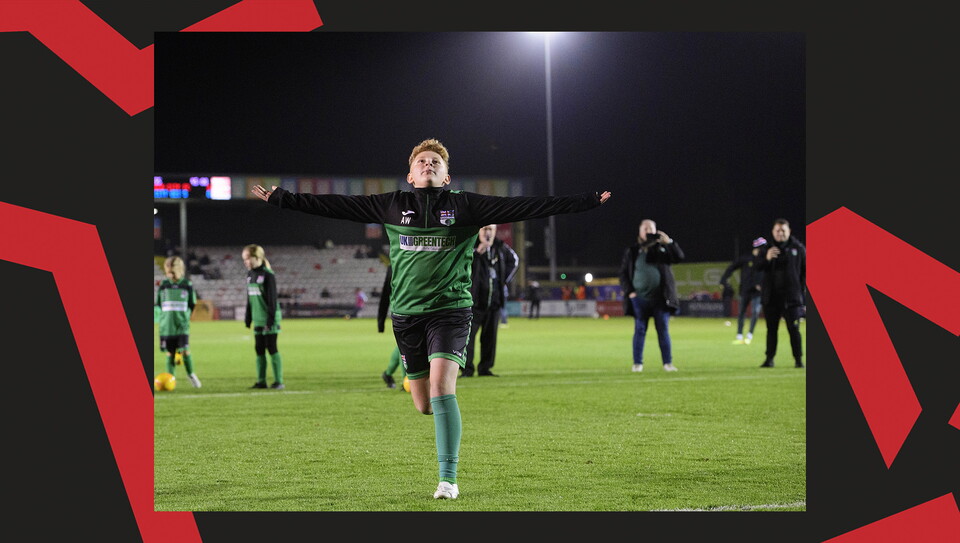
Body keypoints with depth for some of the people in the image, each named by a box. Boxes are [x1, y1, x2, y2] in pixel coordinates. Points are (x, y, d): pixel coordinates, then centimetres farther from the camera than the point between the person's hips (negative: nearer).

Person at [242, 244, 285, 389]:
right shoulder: (250, 274, 10)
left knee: (272, 348, -5)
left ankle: (279, 381, -1)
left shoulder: (267, 275, -13)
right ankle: (261, 381, 11)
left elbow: (272, 299, -15)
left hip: (269, 320, -7)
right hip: (258, 320, 7)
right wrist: (248, 318, 16)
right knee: (259, 349, 7)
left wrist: (270, 319, -17)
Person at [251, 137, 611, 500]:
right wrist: (281, 199, 7)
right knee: (424, 405, 5)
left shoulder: (465, 206, 3)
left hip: (450, 309, -3)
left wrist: (586, 201, -9)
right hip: (407, 314, 3)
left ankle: (448, 478, -13)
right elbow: (334, 206, 9)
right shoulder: (392, 206, 8)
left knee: (441, 385, -20)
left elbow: (523, 207, -3)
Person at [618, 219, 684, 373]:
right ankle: (637, 363, 7)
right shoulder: (631, 252, 8)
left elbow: (679, 257, -5)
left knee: (663, 330, 0)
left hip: (660, 298, 0)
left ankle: (668, 363, 4)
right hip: (639, 299, 0)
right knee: (639, 330, 2)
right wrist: (629, 291, -4)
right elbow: (623, 273, 8)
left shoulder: (662, 248, 8)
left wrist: (669, 242, -15)